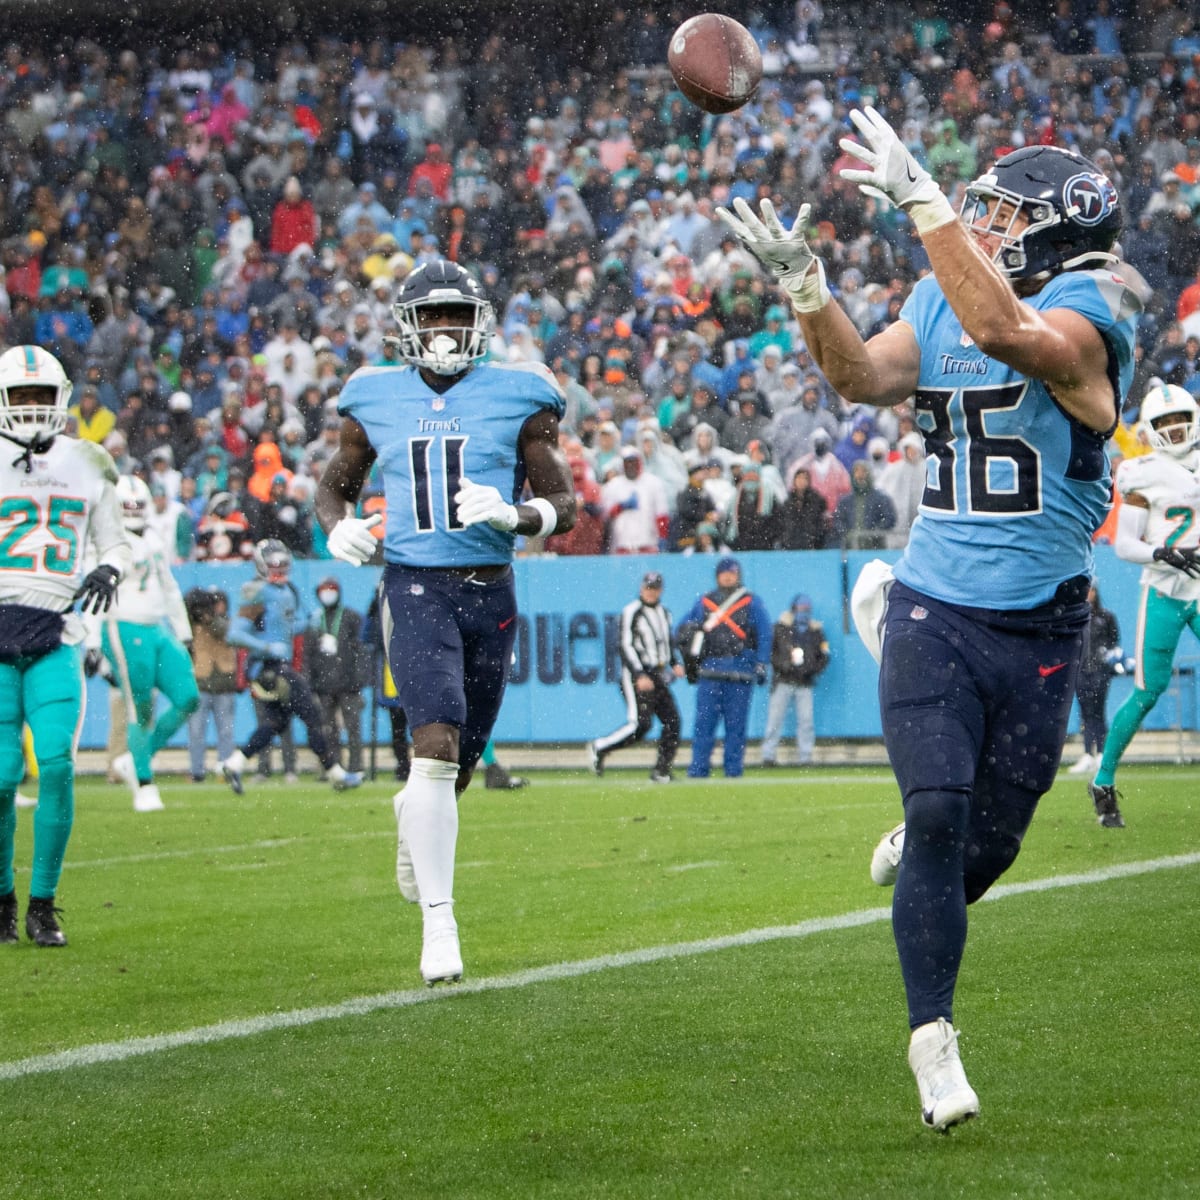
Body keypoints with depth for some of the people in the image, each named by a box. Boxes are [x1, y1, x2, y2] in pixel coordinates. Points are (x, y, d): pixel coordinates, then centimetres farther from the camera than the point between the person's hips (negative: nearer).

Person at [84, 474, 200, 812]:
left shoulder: (153, 541, 16)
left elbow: (170, 591, 25)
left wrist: (183, 634, 26)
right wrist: (93, 645, -16)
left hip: (159, 630, 8)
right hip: (124, 631, -8)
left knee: (188, 699, -1)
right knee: (141, 710, -6)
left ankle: (136, 760, 12)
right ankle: (144, 785, 4)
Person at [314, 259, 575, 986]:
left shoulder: (516, 399, 3)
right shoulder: (378, 400, 6)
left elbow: (565, 504, 4)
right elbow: (337, 486, 20)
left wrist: (513, 515, -18)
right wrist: (340, 528, -3)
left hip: (491, 593, 2)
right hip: (416, 589, -2)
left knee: (461, 759, 12)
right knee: (437, 744, -20)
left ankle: (416, 817, 49)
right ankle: (439, 918, -18)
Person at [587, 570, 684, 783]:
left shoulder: (664, 612, 15)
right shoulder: (631, 612, -9)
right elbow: (625, 645, -15)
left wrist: (677, 663, 8)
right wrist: (639, 676, -22)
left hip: (658, 675, 8)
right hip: (636, 674, -8)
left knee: (672, 720, -1)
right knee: (640, 723, -17)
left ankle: (661, 772, 4)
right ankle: (599, 749, 0)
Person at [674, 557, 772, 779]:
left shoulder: (751, 602, 9)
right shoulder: (704, 602, 16)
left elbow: (764, 635, 5)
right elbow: (681, 630, 21)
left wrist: (761, 665, -4)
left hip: (740, 674, -2)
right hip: (709, 669, 2)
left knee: (736, 724, -1)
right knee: (704, 722, -4)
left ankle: (733, 770, 3)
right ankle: (697, 771, -3)